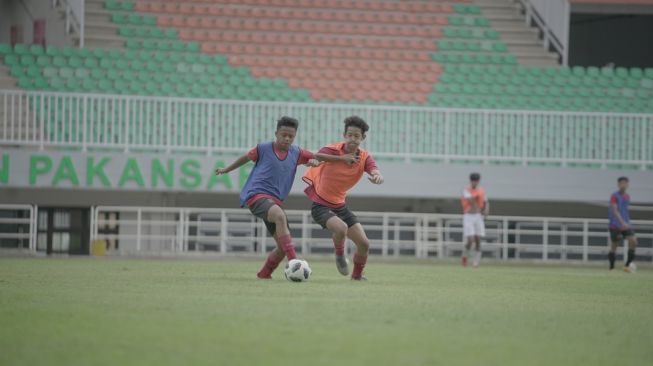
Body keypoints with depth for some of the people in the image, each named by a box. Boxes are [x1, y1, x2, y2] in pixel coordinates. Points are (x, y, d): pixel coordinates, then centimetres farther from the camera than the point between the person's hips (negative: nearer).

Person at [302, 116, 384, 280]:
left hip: (340, 206, 5)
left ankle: (357, 274, 27)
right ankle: (340, 255, -2)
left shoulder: (365, 158, -9)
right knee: (341, 228, -33)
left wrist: (377, 176, -51)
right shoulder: (332, 150, -17)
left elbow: (375, 172, -27)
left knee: (364, 243, 0)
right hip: (321, 205, -5)